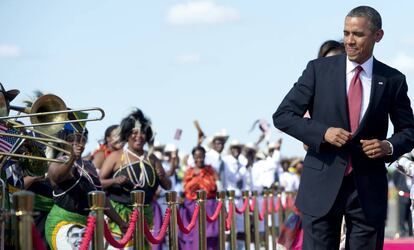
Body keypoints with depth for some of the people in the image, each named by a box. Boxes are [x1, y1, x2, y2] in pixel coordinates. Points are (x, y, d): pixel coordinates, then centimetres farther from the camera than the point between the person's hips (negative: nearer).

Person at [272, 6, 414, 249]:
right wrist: (323, 132, -14)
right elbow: (283, 115, 1)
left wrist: (389, 146, -9)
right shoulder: (319, 69, 2)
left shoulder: (393, 80, 4)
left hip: (369, 189, 1)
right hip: (323, 184, -1)